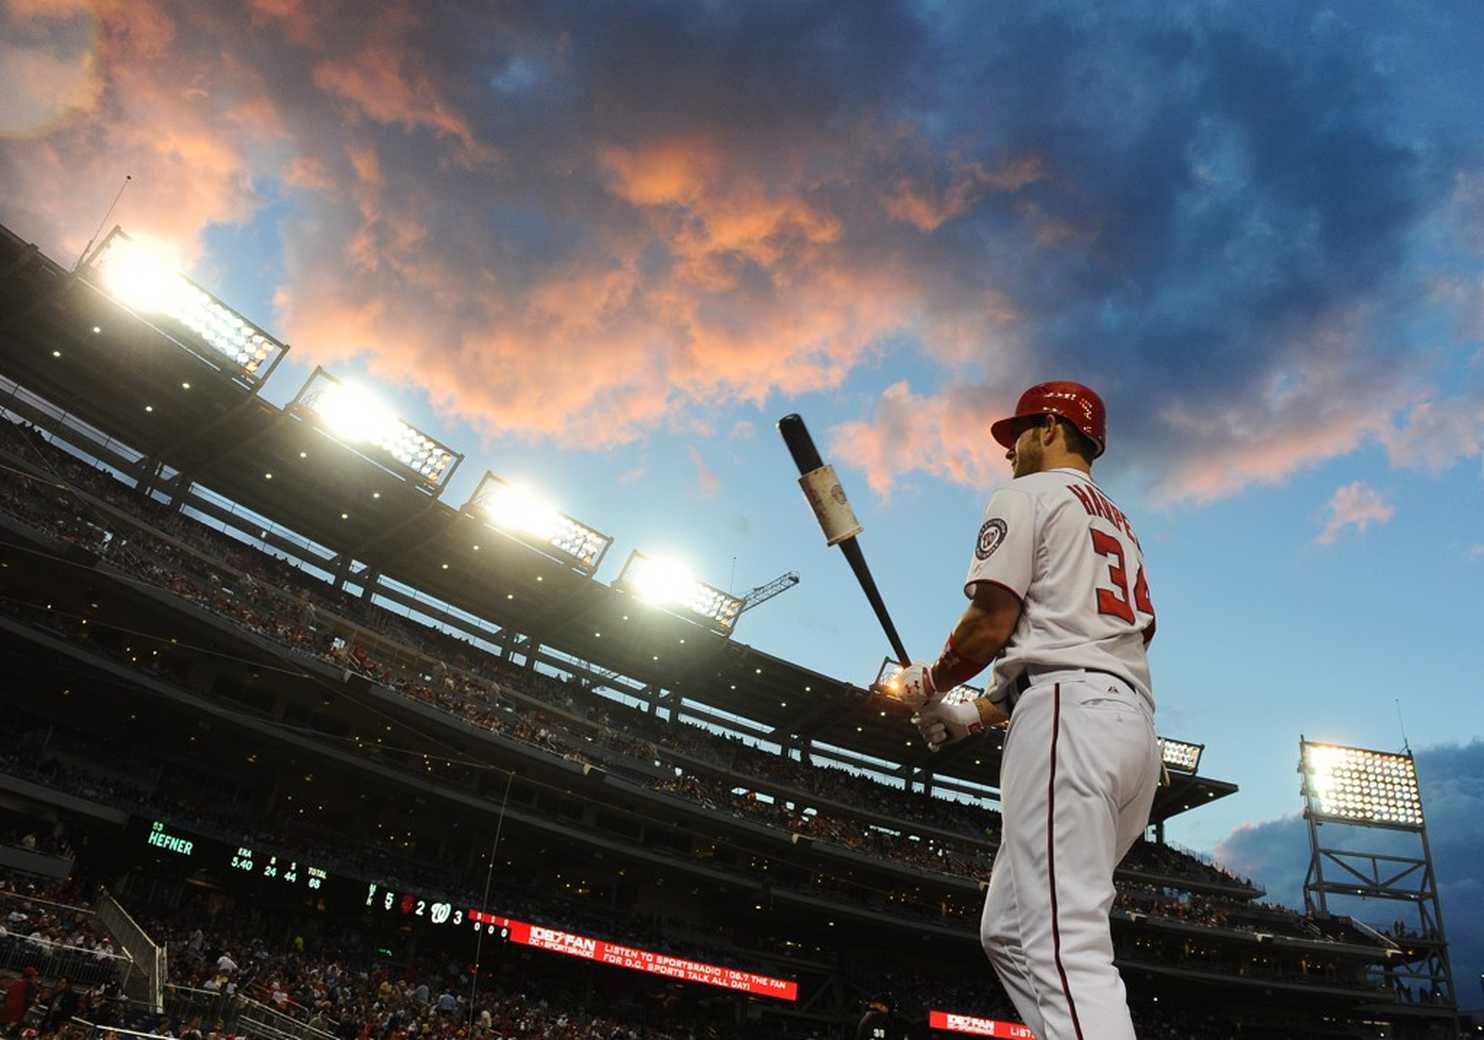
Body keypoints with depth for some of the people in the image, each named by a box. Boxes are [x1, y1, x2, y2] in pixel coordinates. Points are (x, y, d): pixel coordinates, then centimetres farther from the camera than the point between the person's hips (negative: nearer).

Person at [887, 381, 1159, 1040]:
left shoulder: (1027, 495, 6)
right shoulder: (1120, 524, 33)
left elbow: (990, 623, -6)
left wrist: (929, 684, 12)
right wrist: (976, 716, 28)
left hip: (1067, 715, -9)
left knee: (1067, 949, -18)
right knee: (1008, 933, 11)